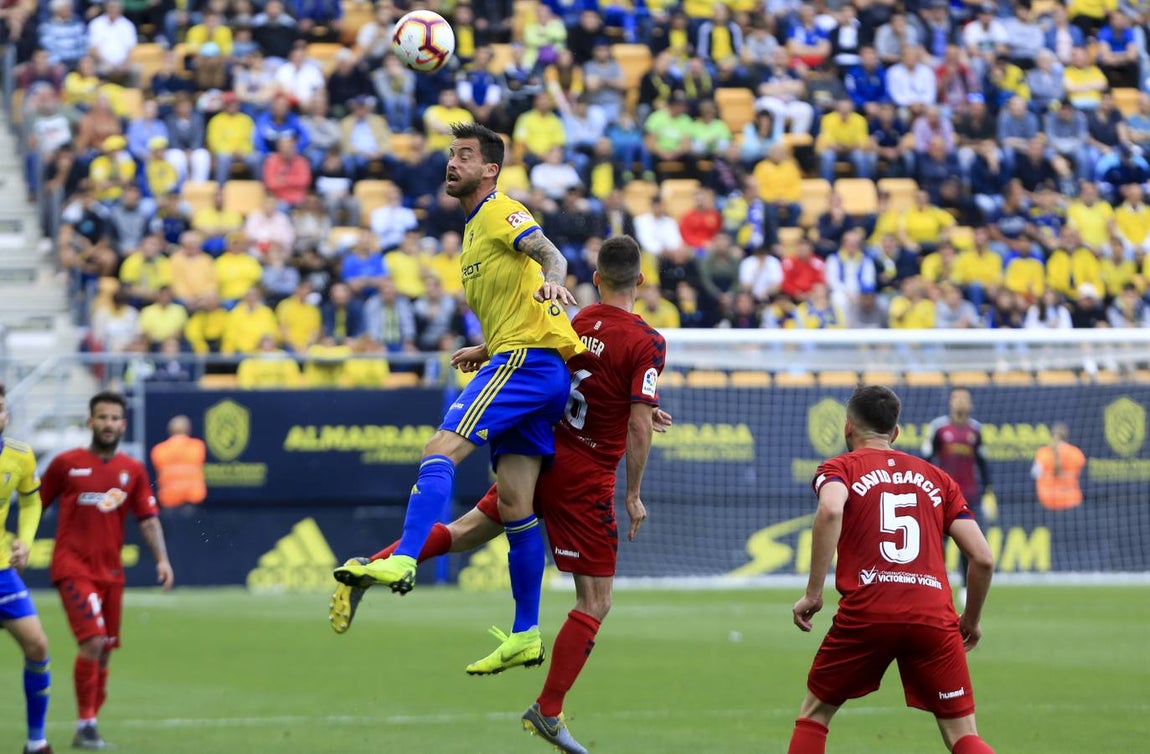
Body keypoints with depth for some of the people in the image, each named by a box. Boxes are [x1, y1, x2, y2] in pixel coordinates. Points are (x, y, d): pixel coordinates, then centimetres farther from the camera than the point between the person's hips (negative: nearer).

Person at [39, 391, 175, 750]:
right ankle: (85, 725, -11)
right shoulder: (66, 464, -1)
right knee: (93, 640, -19)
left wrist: (162, 558, -5)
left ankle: (89, 726, 18)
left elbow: (148, 519, 7)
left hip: (110, 570, 5)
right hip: (73, 567, -4)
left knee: (104, 651, 7)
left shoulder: (133, 470, 8)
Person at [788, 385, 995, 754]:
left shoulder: (841, 468, 11)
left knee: (814, 713, 20)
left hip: (866, 613, -2)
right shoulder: (937, 478, 20)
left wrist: (813, 593, -11)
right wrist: (971, 620, 28)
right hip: (935, 617, 2)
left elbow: (831, 509, -15)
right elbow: (983, 558, 13)